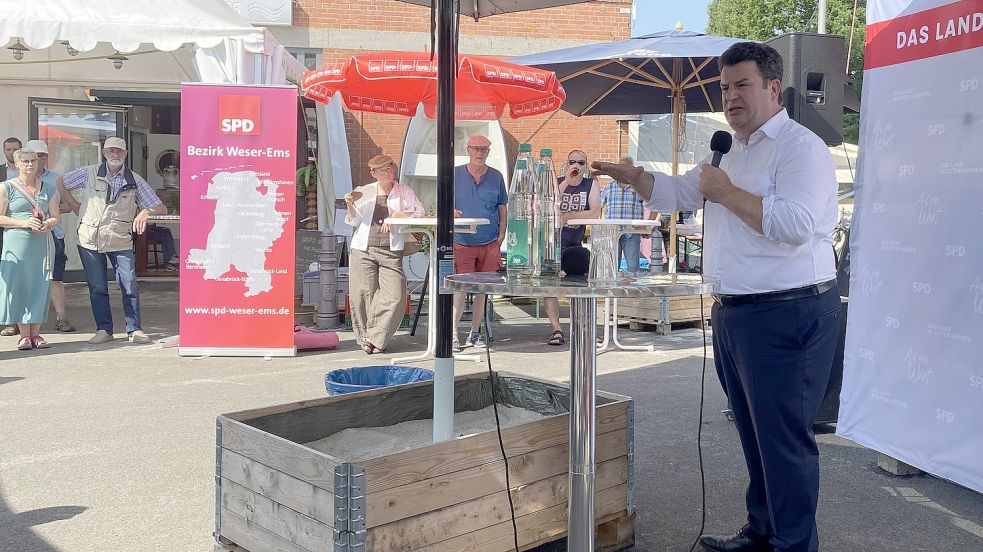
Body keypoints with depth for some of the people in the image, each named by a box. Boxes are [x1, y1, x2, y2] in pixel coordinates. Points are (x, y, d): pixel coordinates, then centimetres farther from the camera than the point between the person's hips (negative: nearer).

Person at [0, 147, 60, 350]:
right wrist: (24, 223, -15)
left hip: (41, 243, 3)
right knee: (18, 286, -4)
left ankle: (35, 333, 8)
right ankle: (24, 335, 3)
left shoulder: (48, 189, 12)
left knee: (39, 286, 1)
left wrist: (47, 224, -10)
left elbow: (55, 217, 12)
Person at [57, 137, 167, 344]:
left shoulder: (135, 181, 2)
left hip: (121, 241, -1)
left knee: (130, 286, -6)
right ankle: (103, 329, 15)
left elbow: (161, 208, 0)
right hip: (90, 240, 1)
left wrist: (146, 211, -20)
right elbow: (60, 182, 18)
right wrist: (74, 205, 11)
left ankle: (134, 330, 4)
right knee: (97, 288, 6)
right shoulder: (89, 173, 4)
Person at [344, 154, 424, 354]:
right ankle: (365, 337, 15)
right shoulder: (365, 192, 14)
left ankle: (375, 338, -2)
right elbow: (353, 221, 13)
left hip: (391, 252, -1)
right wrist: (350, 205, -6)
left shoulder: (404, 191, 11)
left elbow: (419, 212, 2)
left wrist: (396, 215, -10)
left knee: (394, 296, -12)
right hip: (364, 250, 1)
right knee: (364, 295, -1)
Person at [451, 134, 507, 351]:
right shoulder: (455, 174, 4)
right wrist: (450, 211, -17)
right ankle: (453, 334, -1)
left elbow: (503, 210, 11)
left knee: (482, 290, 7)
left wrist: (500, 237, 2)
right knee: (460, 288, -9)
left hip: (488, 244, 2)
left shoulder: (496, 176, 8)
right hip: (461, 242, -2)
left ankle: (475, 333, 18)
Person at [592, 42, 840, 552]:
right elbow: (674, 193, 27)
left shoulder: (801, 147, -12)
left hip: (787, 316, -9)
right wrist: (625, 174, 12)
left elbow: (794, 224, -26)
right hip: (734, 313, 9)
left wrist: (725, 192, -18)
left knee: (784, 439, -3)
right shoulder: (732, 154, 18)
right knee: (754, 433, 17)